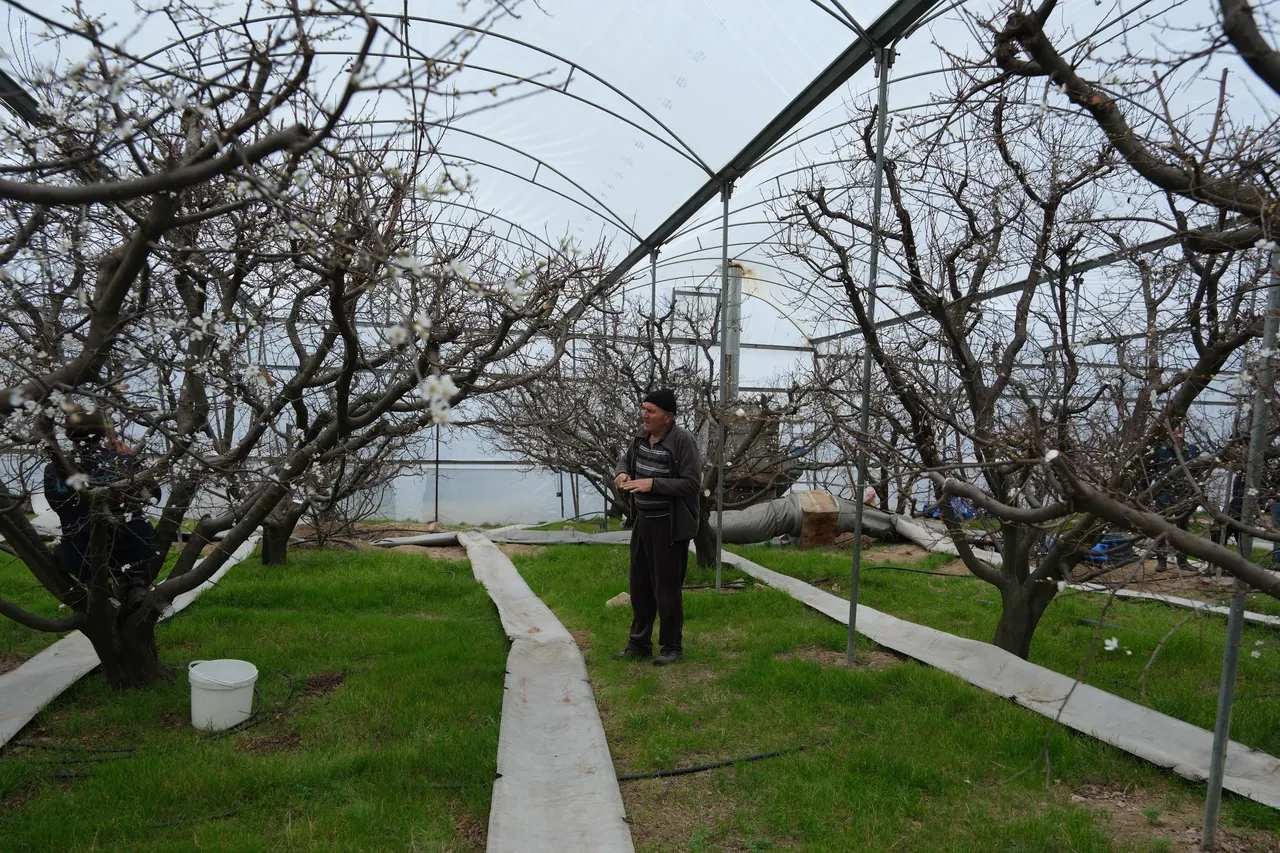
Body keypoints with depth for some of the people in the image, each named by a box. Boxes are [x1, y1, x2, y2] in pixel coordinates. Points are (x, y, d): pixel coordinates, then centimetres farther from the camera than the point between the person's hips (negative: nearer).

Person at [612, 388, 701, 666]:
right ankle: (639, 643, 30)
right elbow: (626, 458, 21)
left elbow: (692, 484, -20)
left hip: (670, 527, -8)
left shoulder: (682, 440, -18)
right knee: (640, 585, 15)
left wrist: (652, 484, -24)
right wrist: (622, 472, -2)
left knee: (667, 588, 2)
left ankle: (672, 646, 20)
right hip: (643, 521, 8)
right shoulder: (642, 435, 3)